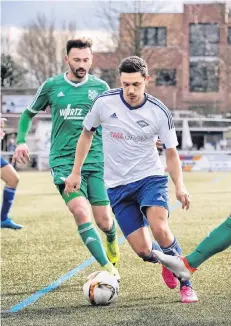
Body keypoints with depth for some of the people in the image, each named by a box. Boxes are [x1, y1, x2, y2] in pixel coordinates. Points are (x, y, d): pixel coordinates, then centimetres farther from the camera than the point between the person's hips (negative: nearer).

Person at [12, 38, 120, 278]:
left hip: (96, 161, 1)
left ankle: (112, 242, 40)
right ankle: (109, 270, -21)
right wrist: (21, 141, 2)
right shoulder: (51, 86, 3)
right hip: (63, 162, -1)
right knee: (81, 212, -22)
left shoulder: (100, 87, 5)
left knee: (104, 221, 1)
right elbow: (28, 114, 16)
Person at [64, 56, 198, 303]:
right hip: (117, 186, 1)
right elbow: (86, 134, 10)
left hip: (151, 178, -1)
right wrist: (76, 172, 9)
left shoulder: (160, 113, -9)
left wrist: (179, 186, -13)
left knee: (160, 230, -28)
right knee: (144, 251, -9)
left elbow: (171, 153, 1)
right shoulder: (104, 103, -8)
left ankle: (185, 282, -6)